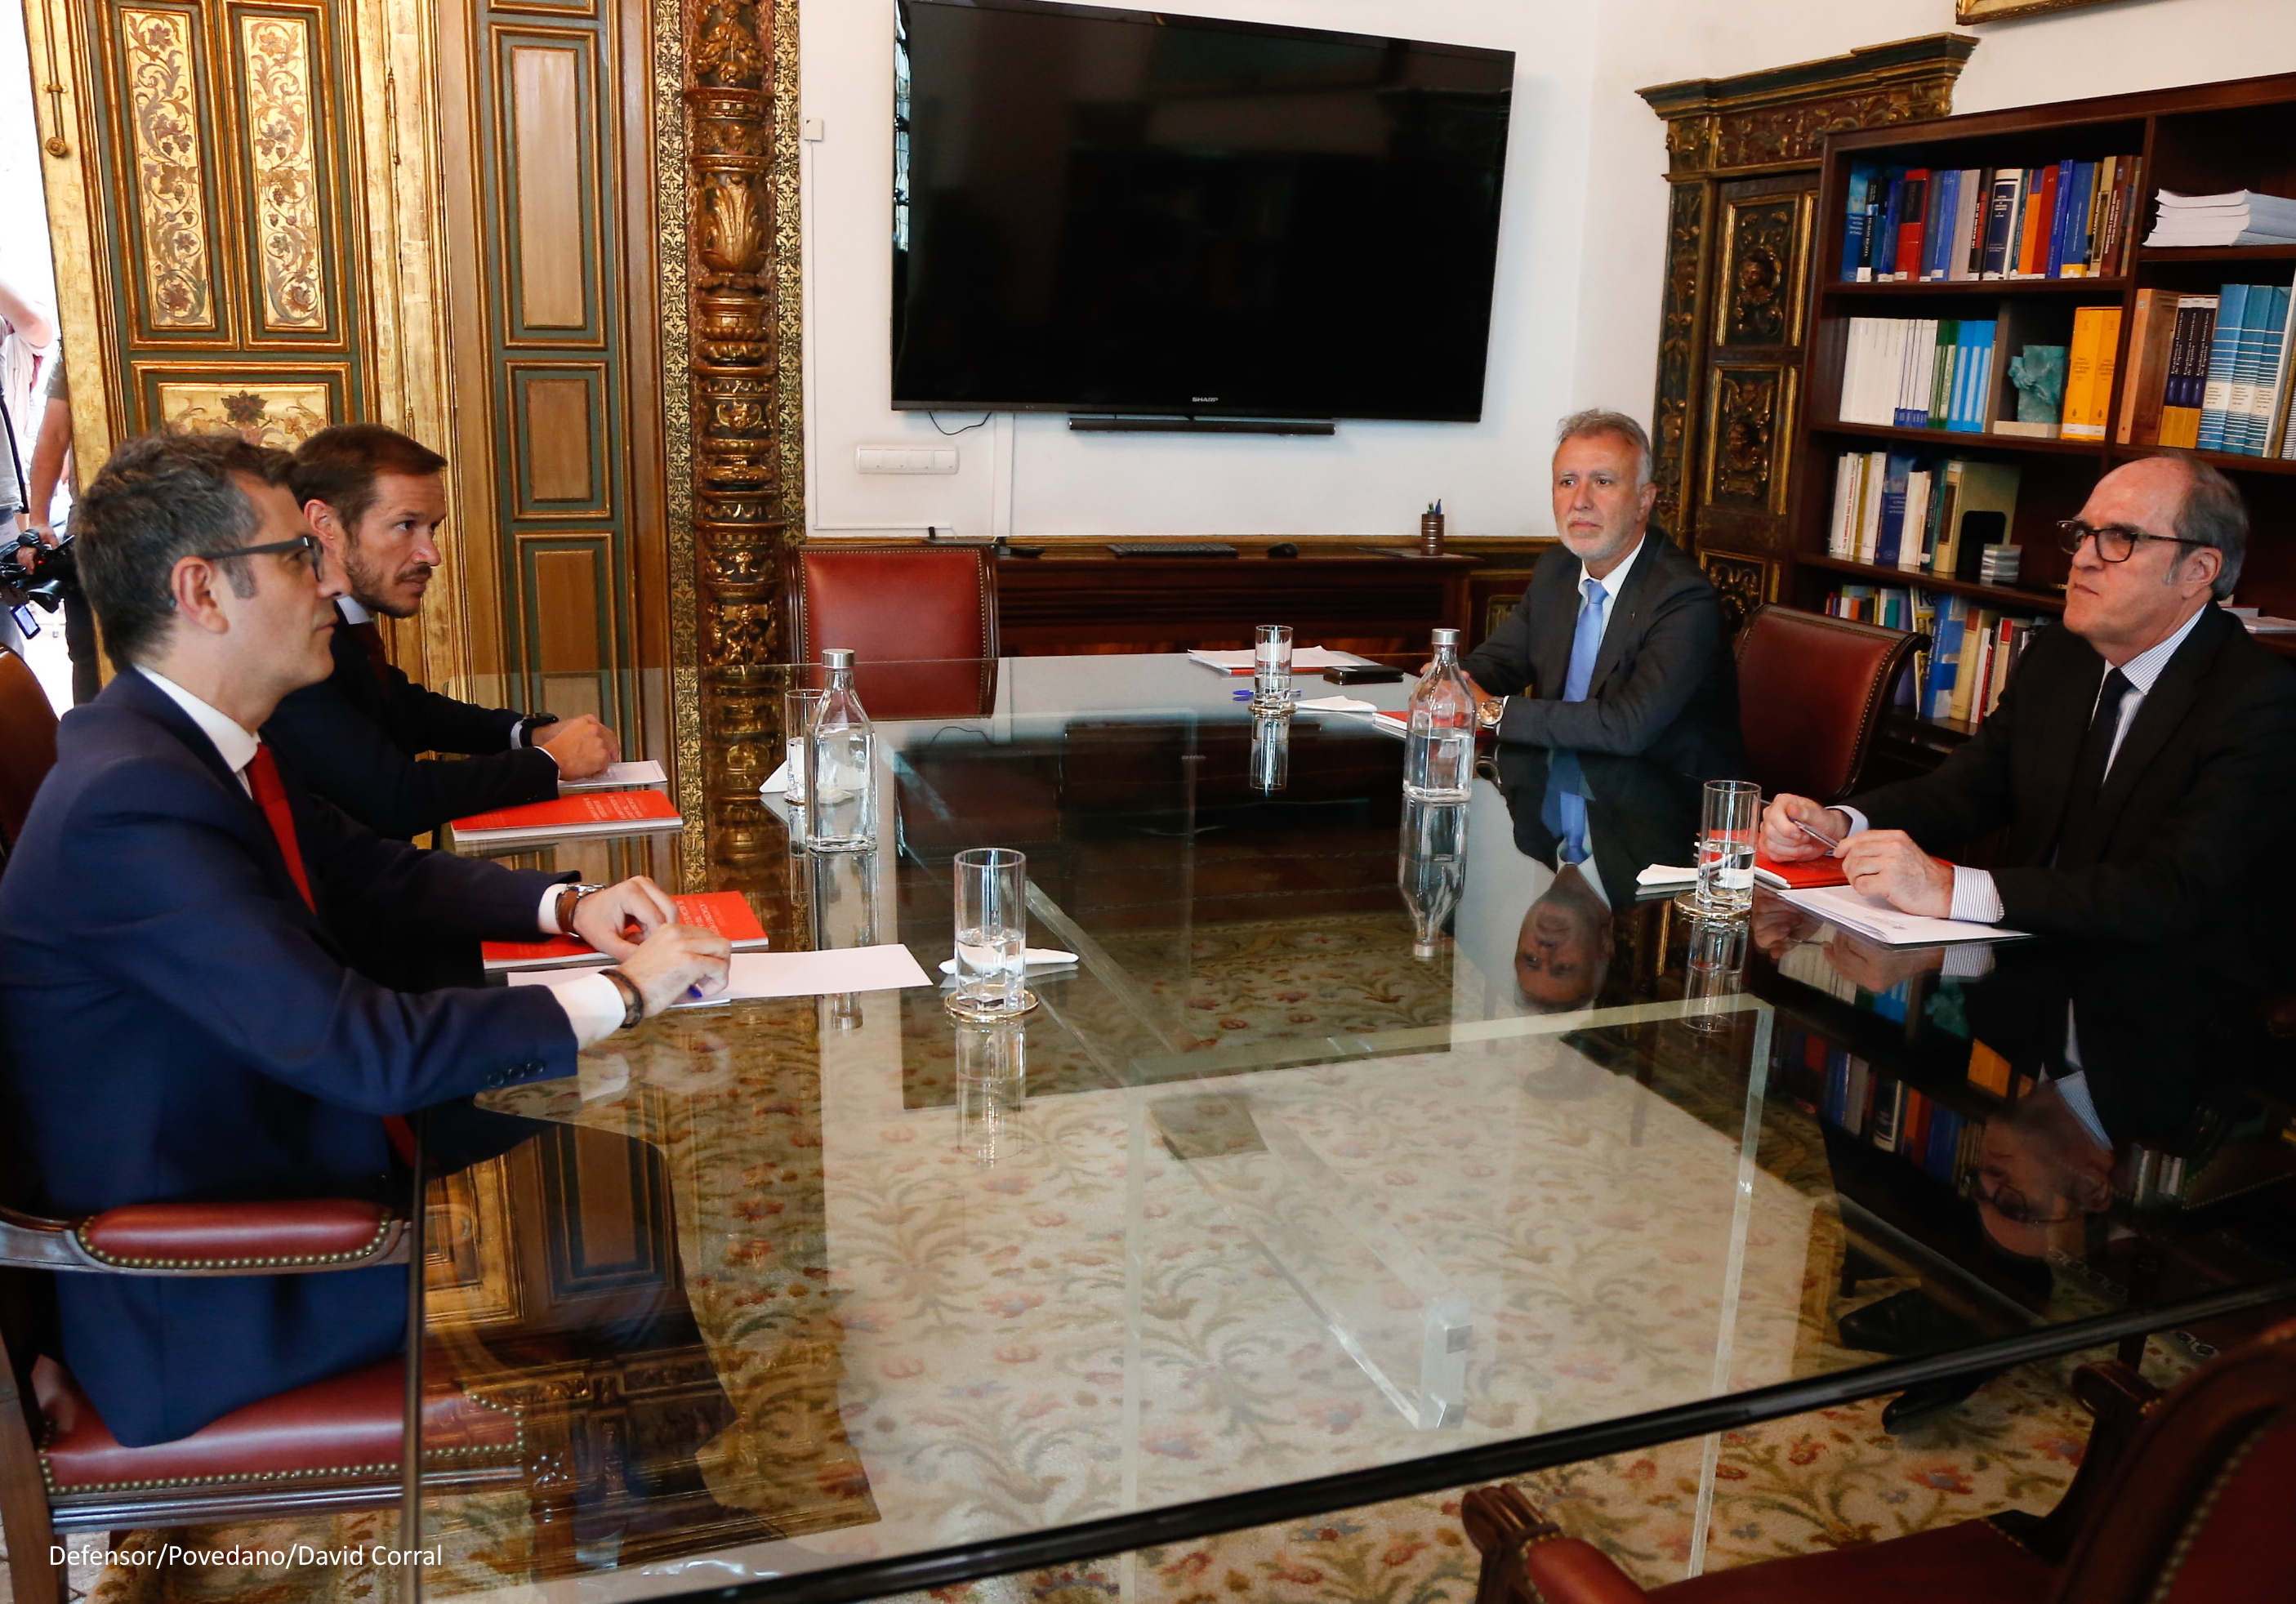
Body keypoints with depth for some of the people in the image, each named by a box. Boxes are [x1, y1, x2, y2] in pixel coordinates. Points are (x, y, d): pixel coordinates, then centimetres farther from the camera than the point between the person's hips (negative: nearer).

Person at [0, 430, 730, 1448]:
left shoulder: (197, 743, 1)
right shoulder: (130, 801, -29)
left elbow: (372, 872, 14)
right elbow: (365, 1048, -32)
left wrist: (567, 906, -2)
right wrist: (618, 994, -23)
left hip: (272, 1131, 9)